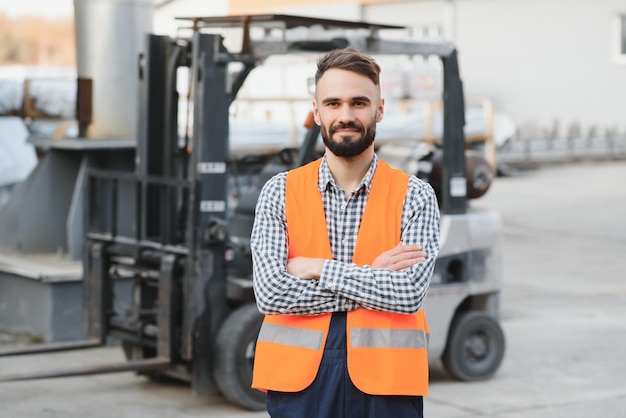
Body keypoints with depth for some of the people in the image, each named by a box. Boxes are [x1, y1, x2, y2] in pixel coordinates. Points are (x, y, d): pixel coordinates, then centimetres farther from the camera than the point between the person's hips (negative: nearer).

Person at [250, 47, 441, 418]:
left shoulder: (415, 196, 0)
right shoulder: (279, 192, 2)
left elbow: (410, 292, -13)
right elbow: (270, 292, -9)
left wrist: (316, 268, -11)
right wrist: (373, 279, -11)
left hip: (385, 378, 0)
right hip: (298, 377, 1)